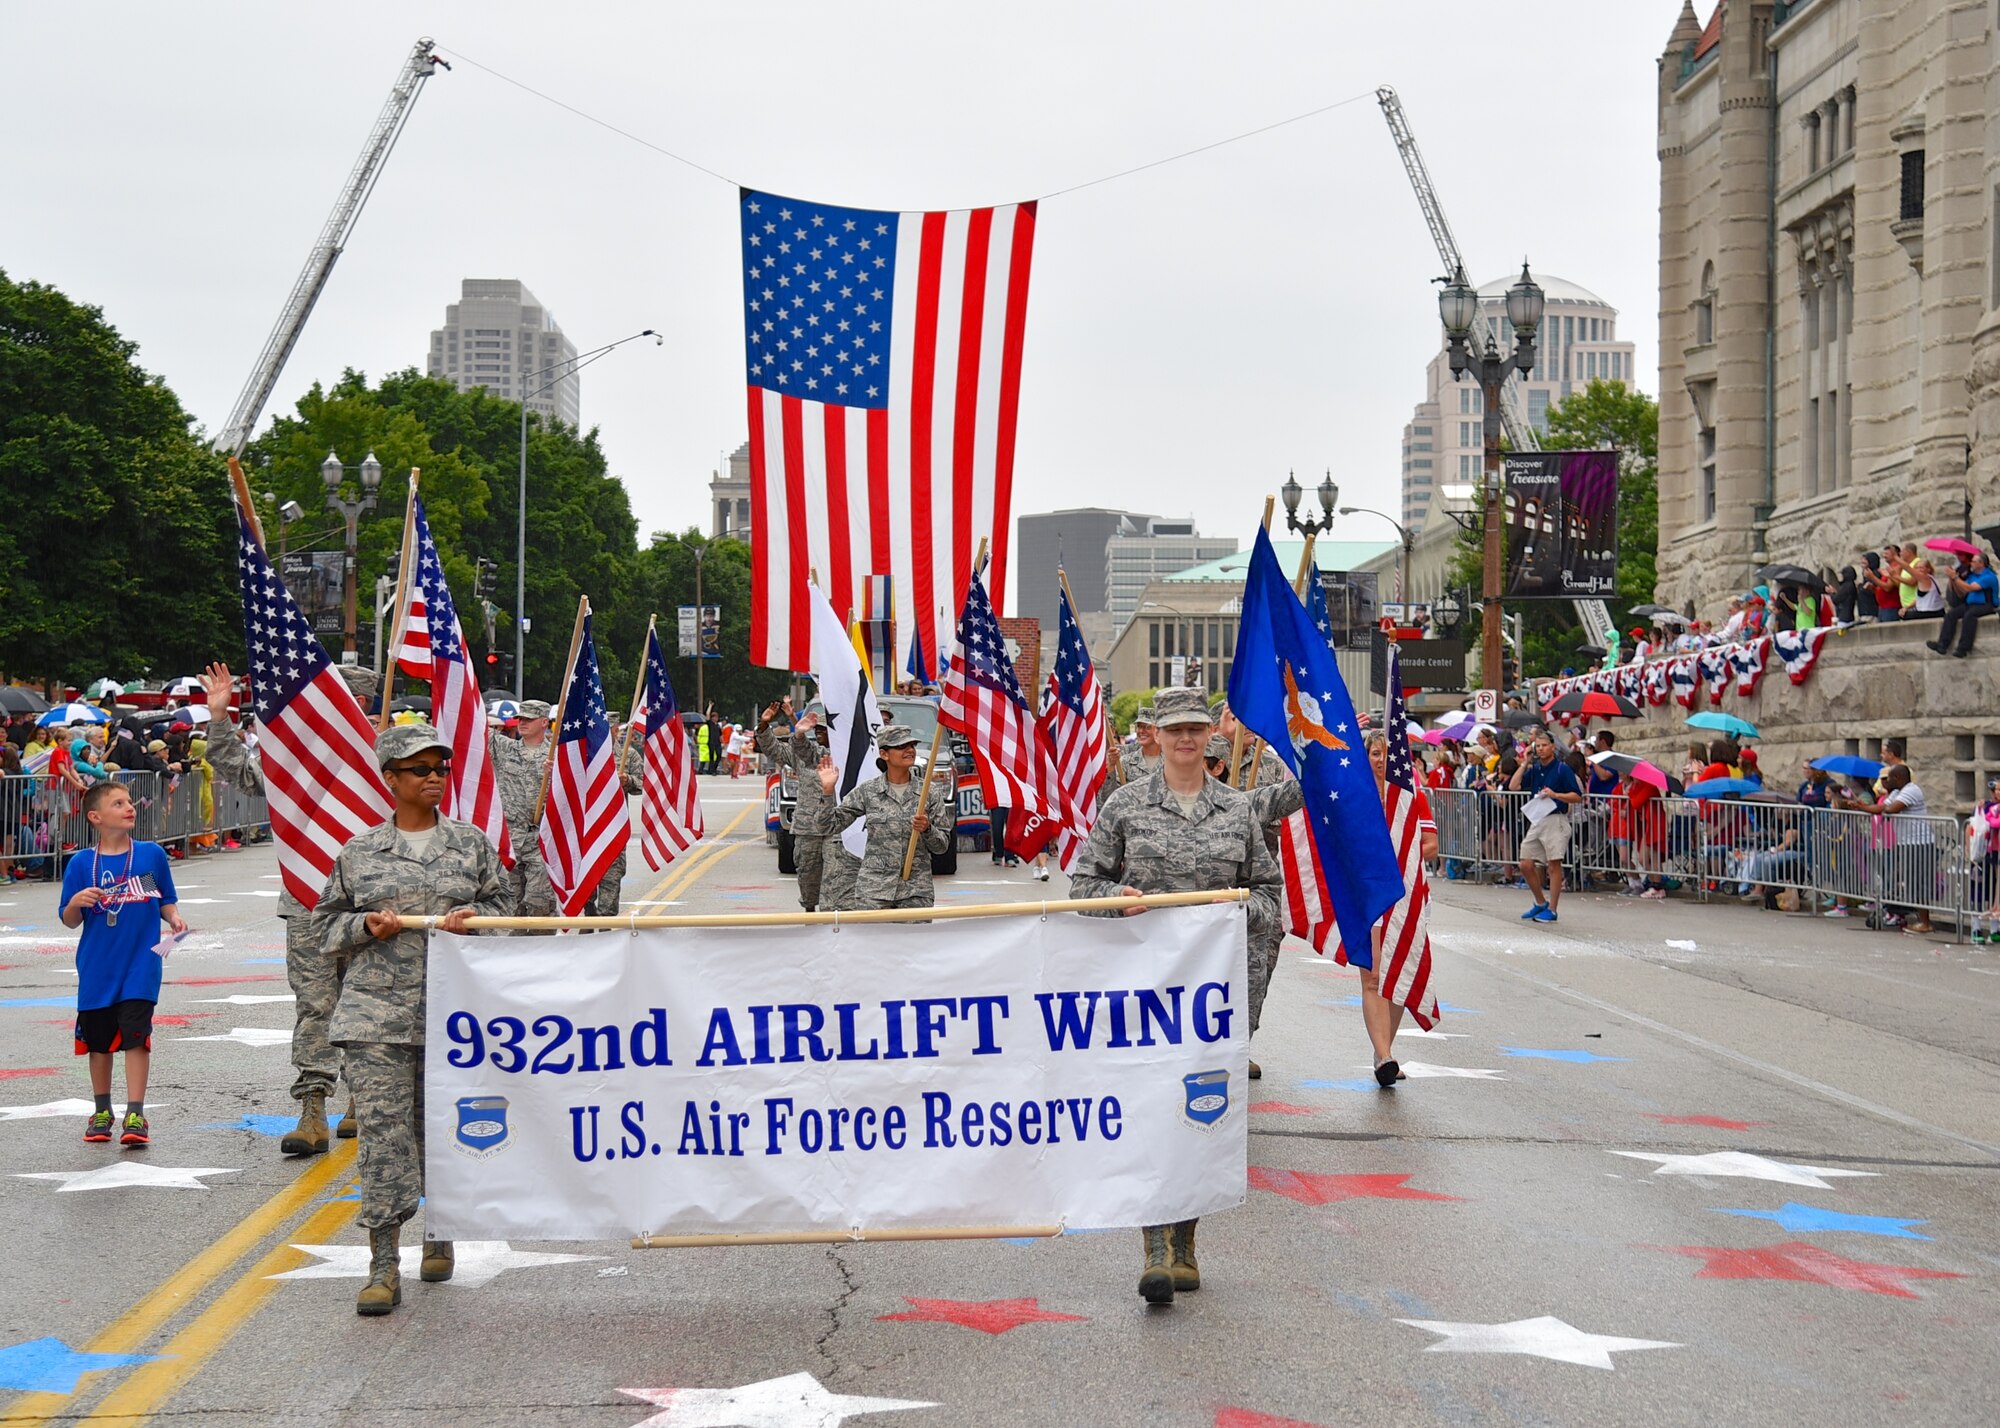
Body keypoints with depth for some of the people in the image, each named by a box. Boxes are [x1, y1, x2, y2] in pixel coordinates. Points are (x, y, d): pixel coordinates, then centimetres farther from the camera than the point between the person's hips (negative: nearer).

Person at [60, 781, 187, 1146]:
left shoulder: (152, 855, 1)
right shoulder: (81, 864, -2)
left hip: (141, 966, -1)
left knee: (135, 1036, -8)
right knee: (99, 1040, 11)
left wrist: (174, 919, -10)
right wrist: (77, 902, -19)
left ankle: (135, 1116, -5)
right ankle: (102, 1112, 27)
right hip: (97, 968, 1)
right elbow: (70, 921, 2)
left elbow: (166, 902, 11)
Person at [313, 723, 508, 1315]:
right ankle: (383, 1267, -7)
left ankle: (439, 1236, 33)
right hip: (377, 1010, -1)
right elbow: (326, 922, 11)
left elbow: (499, 904, 14)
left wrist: (471, 918, -7)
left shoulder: (470, 843, 8)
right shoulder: (359, 850, 5)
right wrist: (367, 927, -9)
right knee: (382, 1129, -8)